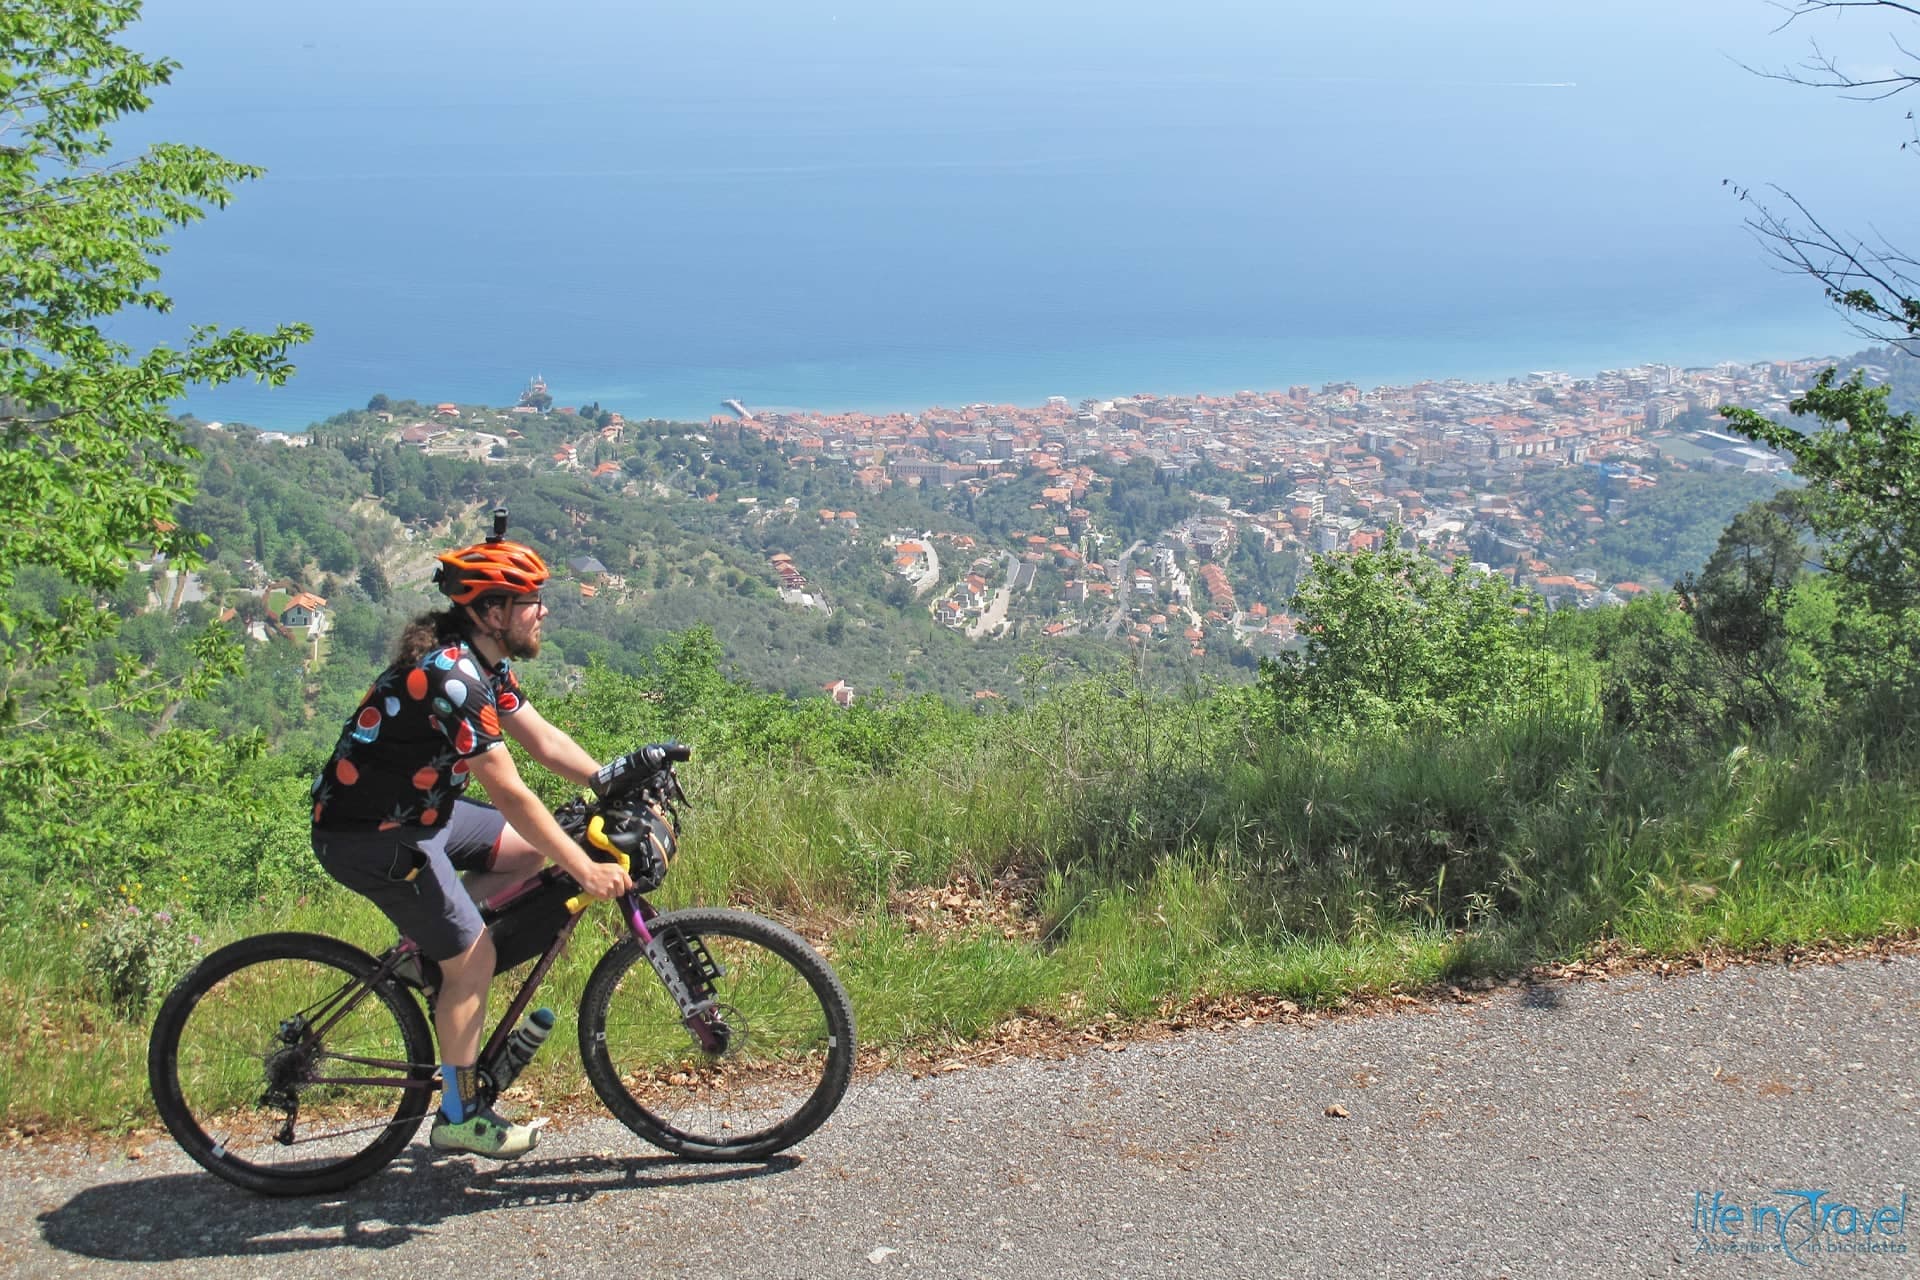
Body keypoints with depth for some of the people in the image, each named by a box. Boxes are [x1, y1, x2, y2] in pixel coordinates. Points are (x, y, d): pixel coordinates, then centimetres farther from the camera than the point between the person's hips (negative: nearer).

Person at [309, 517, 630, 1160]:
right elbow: (512, 797, -29)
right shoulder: (452, 679, -28)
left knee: (530, 850, 8)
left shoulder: (485, 662, 2)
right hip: (369, 834, -10)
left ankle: (431, 940, 14)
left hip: (416, 809, 10)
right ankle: (458, 1117, 8)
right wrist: (585, 871, -26)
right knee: (474, 957, -6)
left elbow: (544, 740, 8)